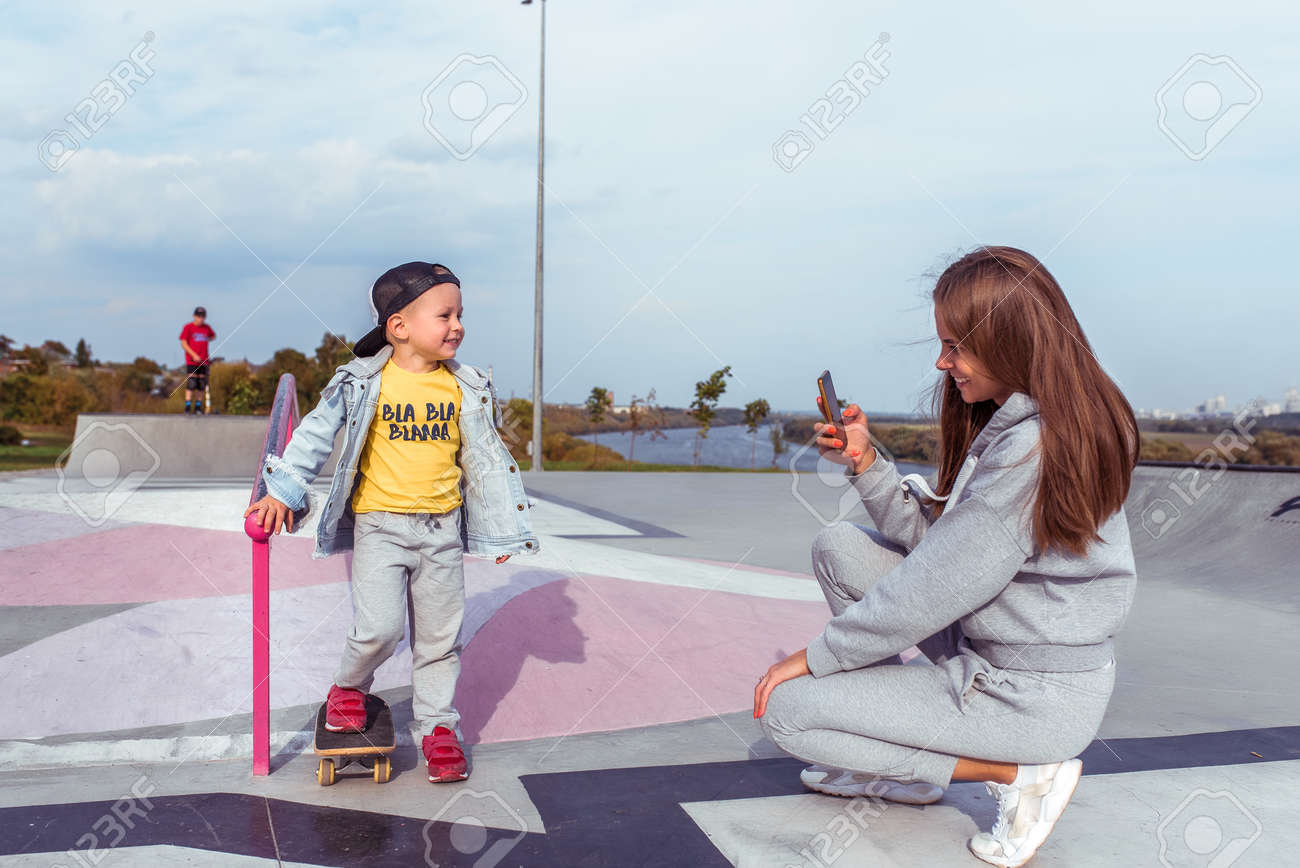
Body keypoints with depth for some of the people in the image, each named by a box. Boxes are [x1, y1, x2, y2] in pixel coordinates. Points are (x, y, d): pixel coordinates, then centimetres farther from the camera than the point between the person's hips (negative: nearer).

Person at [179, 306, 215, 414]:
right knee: (191, 384, -12)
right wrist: (194, 355, -16)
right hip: (191, 360, -4)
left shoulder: (207, 327, 10)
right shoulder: (188, 327, -2)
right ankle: (187, 407, -10)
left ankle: (198, 407, 11)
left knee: (202, 385, 4)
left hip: (204, 361, 4)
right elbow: (183, 344, -7)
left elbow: (213, 336, 33)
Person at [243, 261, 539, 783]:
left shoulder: (466, 388, 2)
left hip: (442, 527, 3)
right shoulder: (364, 382, -6)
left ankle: (437, 725, 26)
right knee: (380, 628, -11)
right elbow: (317, 433, 1)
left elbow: (485, 458, 9)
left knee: (440, 635, 9)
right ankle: (349, 686, 21)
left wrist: (503, 529, 10)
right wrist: (282, 491, -4)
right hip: (378, 524, -3)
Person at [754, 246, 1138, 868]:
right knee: (838, 546, 8)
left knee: (785, 709, -9)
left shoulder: (1035, 449, -26)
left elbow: (935, 588, -23)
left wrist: (817, 656, -12)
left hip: (1034, 699, -10)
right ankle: (893, 755, 13)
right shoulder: (1011, 424, 5)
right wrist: (866, 463, -5)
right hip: (989, 646, 10)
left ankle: (1016, 773, -3)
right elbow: (937, 541, 5)